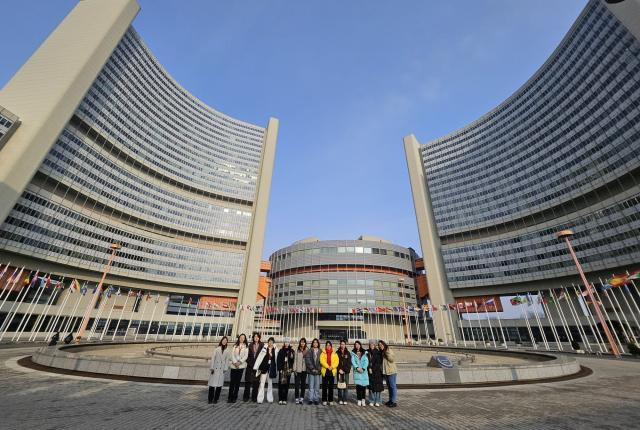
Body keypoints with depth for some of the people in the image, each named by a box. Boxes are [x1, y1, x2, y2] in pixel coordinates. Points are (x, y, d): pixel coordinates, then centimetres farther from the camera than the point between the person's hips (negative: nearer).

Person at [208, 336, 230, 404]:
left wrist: (225, 368, 0)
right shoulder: (216, 349, 1)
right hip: (215, 368, -2)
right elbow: (213, 358, -1)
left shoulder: (227, 351, 7)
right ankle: (210, 399, 10)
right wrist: (212, 367, -7)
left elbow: (227, 360, 7)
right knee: (212, 384, -2)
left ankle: (215, 399, 15)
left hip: (221, 369, 2)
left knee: (219, 384, 2)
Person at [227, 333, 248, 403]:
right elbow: (232, 354, 1)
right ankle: (230, 397, 9)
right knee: (232, 382, -1)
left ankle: (234, 397, 11)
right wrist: (235, 362, -11)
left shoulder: (246, 346, 6)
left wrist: (240, 362, -13)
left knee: (237, 382, 2)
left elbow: (246, 356, -1)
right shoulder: (235, 346, 10)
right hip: (234, 365, 1)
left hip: (241, 365, 0)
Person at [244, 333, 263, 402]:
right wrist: (248, 361, -5)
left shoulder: (262, 345, 1)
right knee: (248, 381, 4)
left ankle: (254, 397, 14)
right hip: (250, 365, 2)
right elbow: (248, 355, 7)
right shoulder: (250, 345, 8)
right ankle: (246, 396, 16)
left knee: (256, 381, 4)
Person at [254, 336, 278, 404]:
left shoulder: (275, 350, -2)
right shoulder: (264, 348, -8)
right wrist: (256, 367, -12)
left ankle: (270, 399, 24)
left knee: (270, 384, 13)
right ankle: (260, 399, 9)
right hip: (264, 367, -2)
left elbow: (276, 359, 4)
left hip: (271, 368, 2)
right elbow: (259, 357, -9)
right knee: (262, 383, -1)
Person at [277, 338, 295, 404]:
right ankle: (280, 399, 9)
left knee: (286, 385, 4)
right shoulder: (281, 351, 4)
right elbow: (278, 360, 0)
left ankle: (284, 399, 14)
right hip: (282, 370, -1)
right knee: (281, 384, -2)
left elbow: (293, 360, 2)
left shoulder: (291, 351, 5)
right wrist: (279, 369, -8)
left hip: (288, 370, 1)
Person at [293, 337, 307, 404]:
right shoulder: (297, 350, -1)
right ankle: (297, 398, 11)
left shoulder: (307, 351, 2)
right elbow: (295, 360, -1)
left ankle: (302, 398, 20)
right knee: (297, 384, 0)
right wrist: (294, 369, -4)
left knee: (303, 384, 8)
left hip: (304, 370, 1)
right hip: (298, 370, -1)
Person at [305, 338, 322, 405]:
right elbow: (307, 360, -3)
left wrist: (318, 369, -6)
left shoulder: (320, 352, 6)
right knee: (311, 386, 1)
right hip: (311, 371, -1)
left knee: (317, 386, 3)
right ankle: (311, 399, 10)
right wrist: (312, 368, -9)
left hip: (317, 371, 1)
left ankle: (316, 399, 12)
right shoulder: (309, 351, 3)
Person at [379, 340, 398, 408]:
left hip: (391, 371, -8)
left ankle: (394, 401, 4)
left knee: (393, 386, -3)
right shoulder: (382, 353, 11)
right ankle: (390, 400, 26)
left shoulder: (389, 351, -12)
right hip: (386, 372, 8)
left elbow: (392, 359, -22)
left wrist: (387, 353, -28)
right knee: (389, 386, 15)